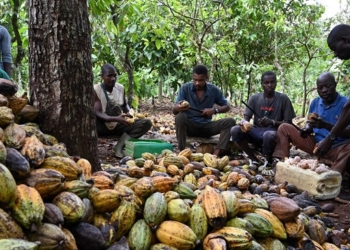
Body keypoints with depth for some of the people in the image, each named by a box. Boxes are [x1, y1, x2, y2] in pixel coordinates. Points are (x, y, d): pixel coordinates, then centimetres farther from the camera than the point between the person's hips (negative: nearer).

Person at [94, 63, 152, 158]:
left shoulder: (121, 88, 0)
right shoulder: (96, 90, -14)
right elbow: (97, 113, -22)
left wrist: (129, 113, -4)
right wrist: (116, 118, -38)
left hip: (117, 125, 5)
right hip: (102, 126, -5)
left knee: (146, 122, -15)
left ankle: (119, 146, -24)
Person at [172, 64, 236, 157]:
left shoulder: (214, 90, -4)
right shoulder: (185, 88, -9)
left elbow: (227, 107, 5)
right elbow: (174, 111, -12)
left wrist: (215, 110, -17)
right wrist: (179, 107, -38)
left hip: (206, 126, 2)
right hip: (190, 125, -2)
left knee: (230, 121, -21)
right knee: (180, 117, -34)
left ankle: (216, 154, -34)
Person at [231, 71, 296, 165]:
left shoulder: (283, 99, -2)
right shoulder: (254, 98, 4)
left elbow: (288, 123, -3)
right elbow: (246, 117, 0)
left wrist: (272, 122, -22)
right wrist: (244, 122, -26)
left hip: (273, 131, -3)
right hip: (256, 132, 3)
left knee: (269, 135, -39)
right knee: (235, 130, -24)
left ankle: (268, 161, -9)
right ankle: (254, 159, -10)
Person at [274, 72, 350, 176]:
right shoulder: (315, 102, 6)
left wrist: (326, 125, -33)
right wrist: (306, 130, -11)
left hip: (335, 148, -5)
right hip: (315, 144, 6)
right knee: (284, 128, -1)